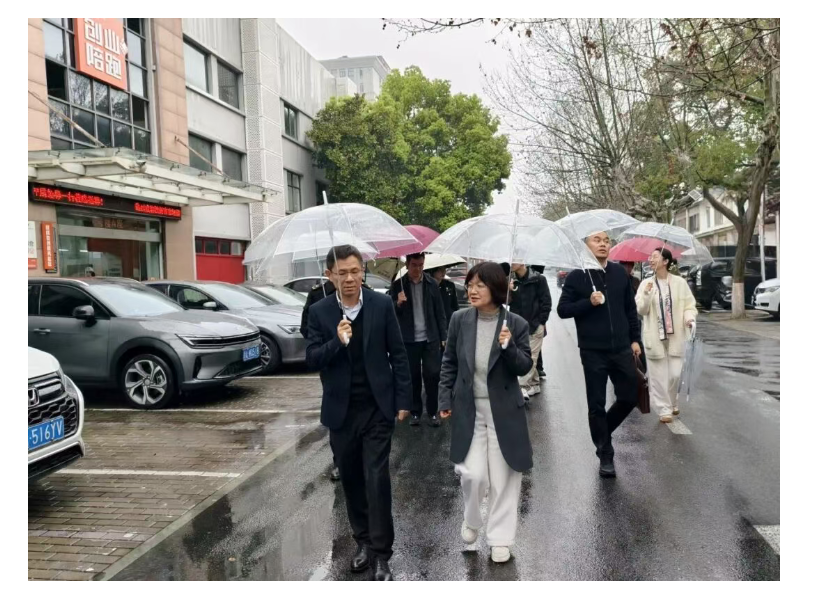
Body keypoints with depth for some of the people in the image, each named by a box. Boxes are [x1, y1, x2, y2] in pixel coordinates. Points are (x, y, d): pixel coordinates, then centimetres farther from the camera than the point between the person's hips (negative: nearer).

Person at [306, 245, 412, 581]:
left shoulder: (382, 305, -5)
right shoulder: (319, 312, -3)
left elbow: (397, 354, -1)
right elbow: (311, 361, -6)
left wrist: (404, 400, -2)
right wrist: (337, 342, -24)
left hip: (377, 408, -2)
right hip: (341, 411, 2)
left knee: (376, 479, -3)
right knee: (351, 480, 14)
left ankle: (381, 553, 10)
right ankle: (363, 541, 33)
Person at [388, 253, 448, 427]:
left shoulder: (432, 283, 2)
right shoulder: (397, 285, 0)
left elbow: (440, 312, 5)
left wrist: (443, 336, 1)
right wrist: (398, 304, -20)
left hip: (430, 338, 0)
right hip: (409, 339, 0)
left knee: (432, 375, -1)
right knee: (412, 376, 6)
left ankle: (433, 412, 12)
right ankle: (415, 412, 19)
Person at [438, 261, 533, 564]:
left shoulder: (516, 324, -10)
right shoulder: (460, 319, -5)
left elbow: (525, 367, -7)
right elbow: (449, 362, 5)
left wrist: (509, 347, -26)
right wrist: (445, 399, 4)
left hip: (504, 411, -1)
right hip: (468, 410, 1)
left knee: (503, 477, 8)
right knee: (473, 474, -3)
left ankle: (500, 538, 27)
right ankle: (471, 520, 30)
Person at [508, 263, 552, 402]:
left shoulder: (538, 279, -7)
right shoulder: (511, 280, 3)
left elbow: (546, 302, -4)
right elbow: (507, 301, 4)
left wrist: (540, 322, -6)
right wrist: (507, 291, -15)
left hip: (535, 327, -4)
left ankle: (523, 387, -6)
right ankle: (534, 384, 25)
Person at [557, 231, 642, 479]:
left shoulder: (620, 273, 7)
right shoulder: (577, 276, -4)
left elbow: (630, 308, 12)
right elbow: (562, 310, -6)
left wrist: (635, 338, 8)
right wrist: (589, 302, -18)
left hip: (622, 349, 4)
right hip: (593, 352, -4)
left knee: (630, 397, 9)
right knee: (597, 405, 3)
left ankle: (601, 432, 34)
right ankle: (605, 456, 16)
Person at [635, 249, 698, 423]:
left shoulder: (679, 282, -1)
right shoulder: (646, 283, 1)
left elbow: (689, 305, 2)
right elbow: (641, 310, -3)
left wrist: (689, 318, -17)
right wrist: (647, 294, -19)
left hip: (676, 336, 0)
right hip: (654, 337, 0)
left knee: (675, 374, 4)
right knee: (658, 375, 2)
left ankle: (672, 403, 30)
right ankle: (664, 409, 14)